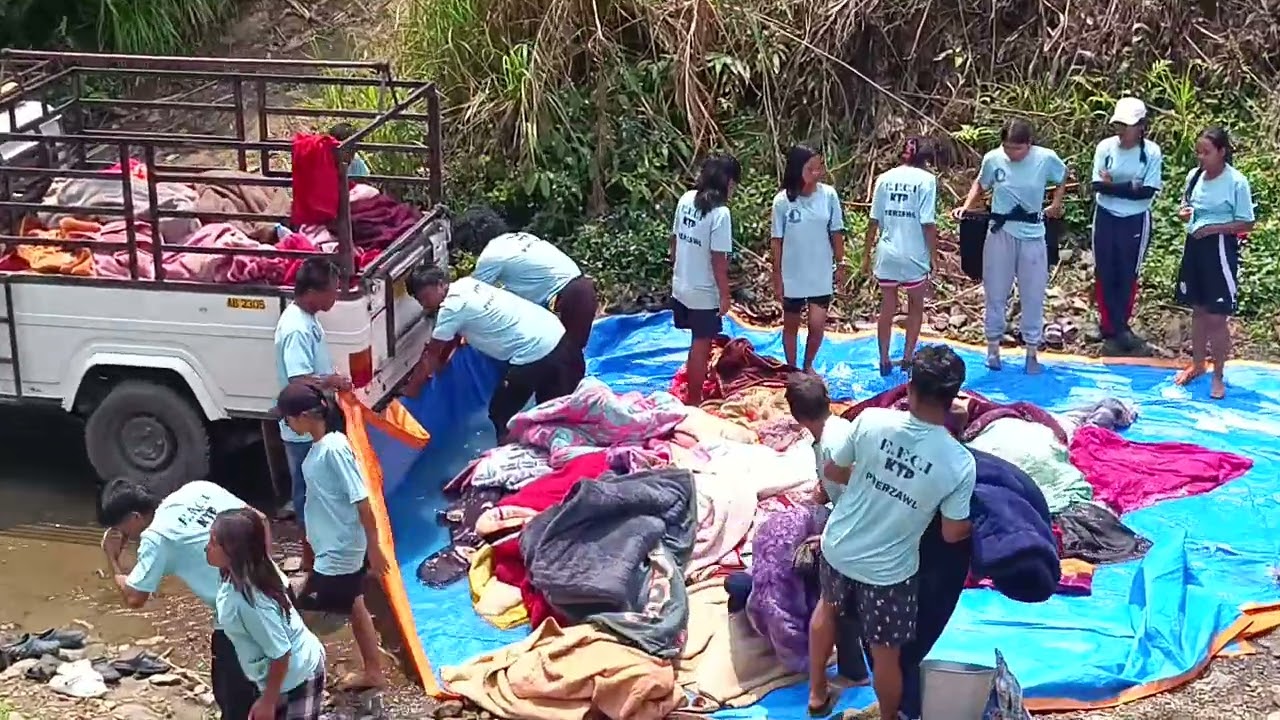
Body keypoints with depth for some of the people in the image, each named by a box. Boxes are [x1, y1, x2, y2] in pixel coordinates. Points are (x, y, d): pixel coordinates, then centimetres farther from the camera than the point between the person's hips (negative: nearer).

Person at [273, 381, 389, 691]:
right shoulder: (320, 445, 4)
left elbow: (361, 501, -23)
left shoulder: (334, 449, -25)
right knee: (354, 609, 20)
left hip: (339, 554, -10)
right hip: (336, 549, 10)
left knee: (299, 615, -1)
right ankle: (373, 673, 34)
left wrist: (373, 548, -19)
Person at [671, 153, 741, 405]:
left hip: (681, 287, 7)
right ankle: (694, 401, 17)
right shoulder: (720, 213, -21)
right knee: (701, 347, 7)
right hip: (704, 293, -7)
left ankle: (694, 391, 36)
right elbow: (718, 260, -19)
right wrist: (725, 296, -11)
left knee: (699, 342, 23)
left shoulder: (686, 199, -1)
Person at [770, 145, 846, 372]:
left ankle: (808, 366, 25)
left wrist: (840, 265, 5)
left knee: (817, 326, -1)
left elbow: (836, 233, 2)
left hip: (821, 274, 1)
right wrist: (777, 276, -4)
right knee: (791, 325, 12)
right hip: (792, 275, -1)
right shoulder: (783, 201, -13)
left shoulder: (829, 195, -9)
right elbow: (776, 241, -6)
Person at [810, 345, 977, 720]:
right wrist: (973, 521, 10)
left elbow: (831, 471, -5)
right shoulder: (960, 463, -25)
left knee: (828, 607, 33)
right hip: (887, 571, -3)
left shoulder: (870, 420, -21)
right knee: (885, 654, 20)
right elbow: (953, 534, -12)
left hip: (838, 547, 3)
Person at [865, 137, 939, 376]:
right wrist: (933, 256, -3)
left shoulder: (885, 178, 4)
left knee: (887, 308, 13)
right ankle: (907, 357, 17)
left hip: (887, 254, 3)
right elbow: (928, 223, -11)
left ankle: (884, 361, 16)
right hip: (913, 255, -3)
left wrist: (867, 255, 10)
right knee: (916, 306, 17)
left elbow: (874, 220, 4)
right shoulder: (926, 179, -7)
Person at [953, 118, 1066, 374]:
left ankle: (1032, 351, 18)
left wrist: (1056, 203, 1)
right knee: (996, 293, 8)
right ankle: (993, 347, 22)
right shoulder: (992, 159, -11)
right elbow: (980, 184, 8)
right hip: (1000, 234, 0)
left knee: (1033, 296, 7)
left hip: (1032, 236, 0)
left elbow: (1063, 177, 10)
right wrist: (967, 206, -6)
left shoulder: (1046, 158, -12)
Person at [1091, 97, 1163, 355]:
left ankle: (1118, 327, 23)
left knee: (1128, 275, 9)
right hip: (1106, 218, 1)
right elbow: (1098, 186, -12)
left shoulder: (1152, 152, -12)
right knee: (1105, 274, 4)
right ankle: (1112, 330, 13)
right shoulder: (1105, 147, -9)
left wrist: (1113, 186, -19)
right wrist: (1130, 187, -22)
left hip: (1136, 221, -1)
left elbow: (1147, 192, -16)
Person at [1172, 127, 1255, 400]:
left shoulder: (1237, 182, -15)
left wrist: (1212, 228, -21)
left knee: (1216, 317, -1)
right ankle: (1197, 364, 32)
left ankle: (1218, 376, 12)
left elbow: (1246, 224, -11)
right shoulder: (1194, 176, 3)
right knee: (1198, 310, 17)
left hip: (1220, 250, -6)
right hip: (1194, 246, 6)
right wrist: (1183, 213, -6)